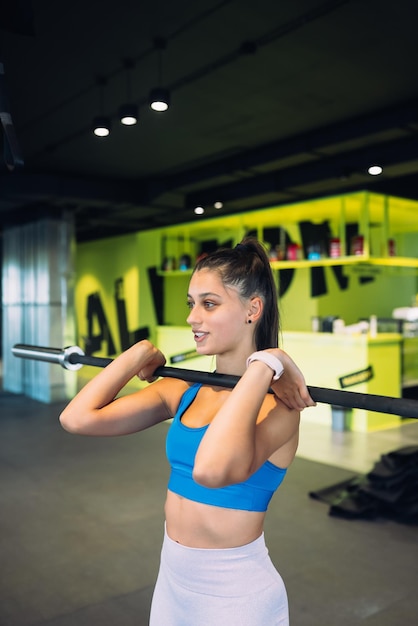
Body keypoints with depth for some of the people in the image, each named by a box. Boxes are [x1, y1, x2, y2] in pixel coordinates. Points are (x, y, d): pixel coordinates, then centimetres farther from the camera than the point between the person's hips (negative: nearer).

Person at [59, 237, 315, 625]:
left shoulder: (274, 402, -19)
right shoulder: (182, 390, -1)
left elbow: (212, 469, -41)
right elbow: (77, 418, -9)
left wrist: (265, 364, -33)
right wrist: (140, 354, -2)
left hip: (236, 593, -6)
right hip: (171, 578, 6)